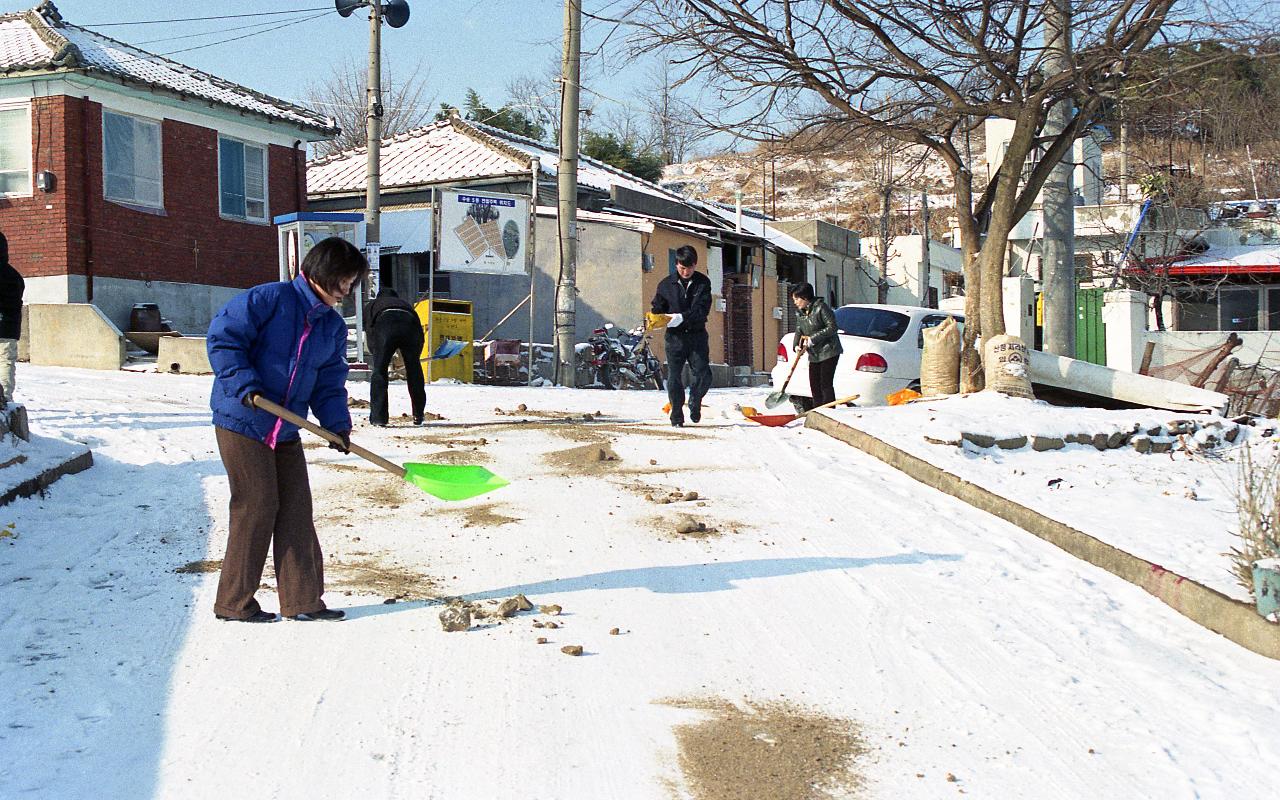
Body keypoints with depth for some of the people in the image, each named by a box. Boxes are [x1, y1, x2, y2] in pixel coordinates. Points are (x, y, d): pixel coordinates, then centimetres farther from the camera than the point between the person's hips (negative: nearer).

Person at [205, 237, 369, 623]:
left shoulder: (334, 327, 9)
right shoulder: (269, 299, -13)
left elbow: (329, 383, 11)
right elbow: (222, 337, -15)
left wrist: (337, 424, -4)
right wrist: (244, 385, -23)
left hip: (286, 431, 8)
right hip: (241, 422, -7)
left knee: (296, 508, 7)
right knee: (257, 506, -4)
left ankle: (302, 599, 16)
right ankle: (234, 602, 10)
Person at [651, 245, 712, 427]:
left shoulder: (703, 282, 0)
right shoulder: (666, 284, 3)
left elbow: (702, 310, -11)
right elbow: (658, 308, 12)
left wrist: (682, 317, -26)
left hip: (697, 335, 0)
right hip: (675, 337, 0)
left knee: (703, 375, -5)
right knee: (674, 377, -3)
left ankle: (695, 401, 24)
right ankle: (677, 416, 8)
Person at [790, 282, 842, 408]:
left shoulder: (821, 307, -13)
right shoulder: (801, 313, 11)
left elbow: (832, 327, -18)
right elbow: (799, 332, 10)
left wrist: (812, 339, -20)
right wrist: (797, 346, -10)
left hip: (829, 352, -8)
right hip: (814, 355, 8)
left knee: (826, 384, -10)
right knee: (814, 385, 7)